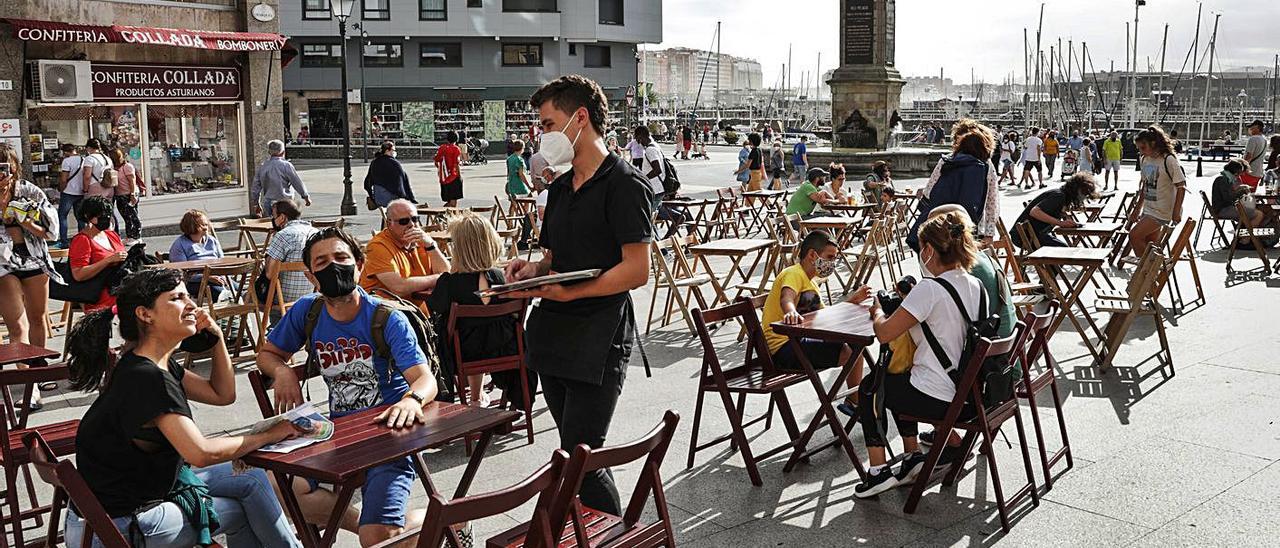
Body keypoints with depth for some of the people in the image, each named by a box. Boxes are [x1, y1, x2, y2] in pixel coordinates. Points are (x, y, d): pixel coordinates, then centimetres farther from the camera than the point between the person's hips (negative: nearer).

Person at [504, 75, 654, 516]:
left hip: (598, 343, -8)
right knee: (575, 458, 14)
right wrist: (532, 270, 2)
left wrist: (568, 292, -22)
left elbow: (637, 271, -16)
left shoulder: (624, 185, -9)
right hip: (553, 338, 8)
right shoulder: (560, 188, 17)